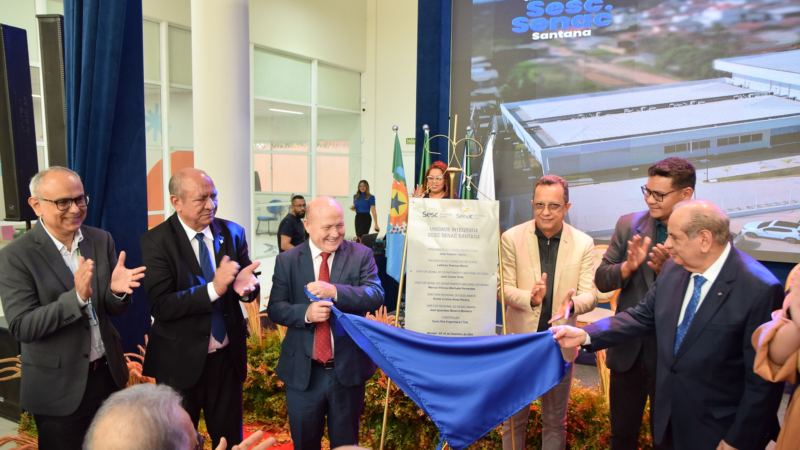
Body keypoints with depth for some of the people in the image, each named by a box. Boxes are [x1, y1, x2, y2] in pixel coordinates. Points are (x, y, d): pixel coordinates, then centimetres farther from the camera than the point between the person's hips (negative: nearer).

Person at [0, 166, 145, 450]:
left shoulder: (101, 240, -2)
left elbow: (115, 309, 1)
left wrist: (117, 291, -23)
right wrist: (76, 297, -32)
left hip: (108, 374, 4)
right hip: (59, 387, -4)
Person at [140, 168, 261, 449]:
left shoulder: (232, 233, -3)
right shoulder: (156, 241, -14)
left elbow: (249, 289, 0)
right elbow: (160, 306, -21)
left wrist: (245, 286, -23)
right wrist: (213, 289, -32)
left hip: (228, 356, 3)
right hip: (181, 360, -3)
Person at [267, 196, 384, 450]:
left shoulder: (361, 255, -4)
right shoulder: (286, 261, -1)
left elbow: (376, 296, -15)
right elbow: (275, 308, -6)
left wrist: (335, 291, -30)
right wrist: (306, 313, -26)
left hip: (349, 368, 0)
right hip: (302, 371, 1)